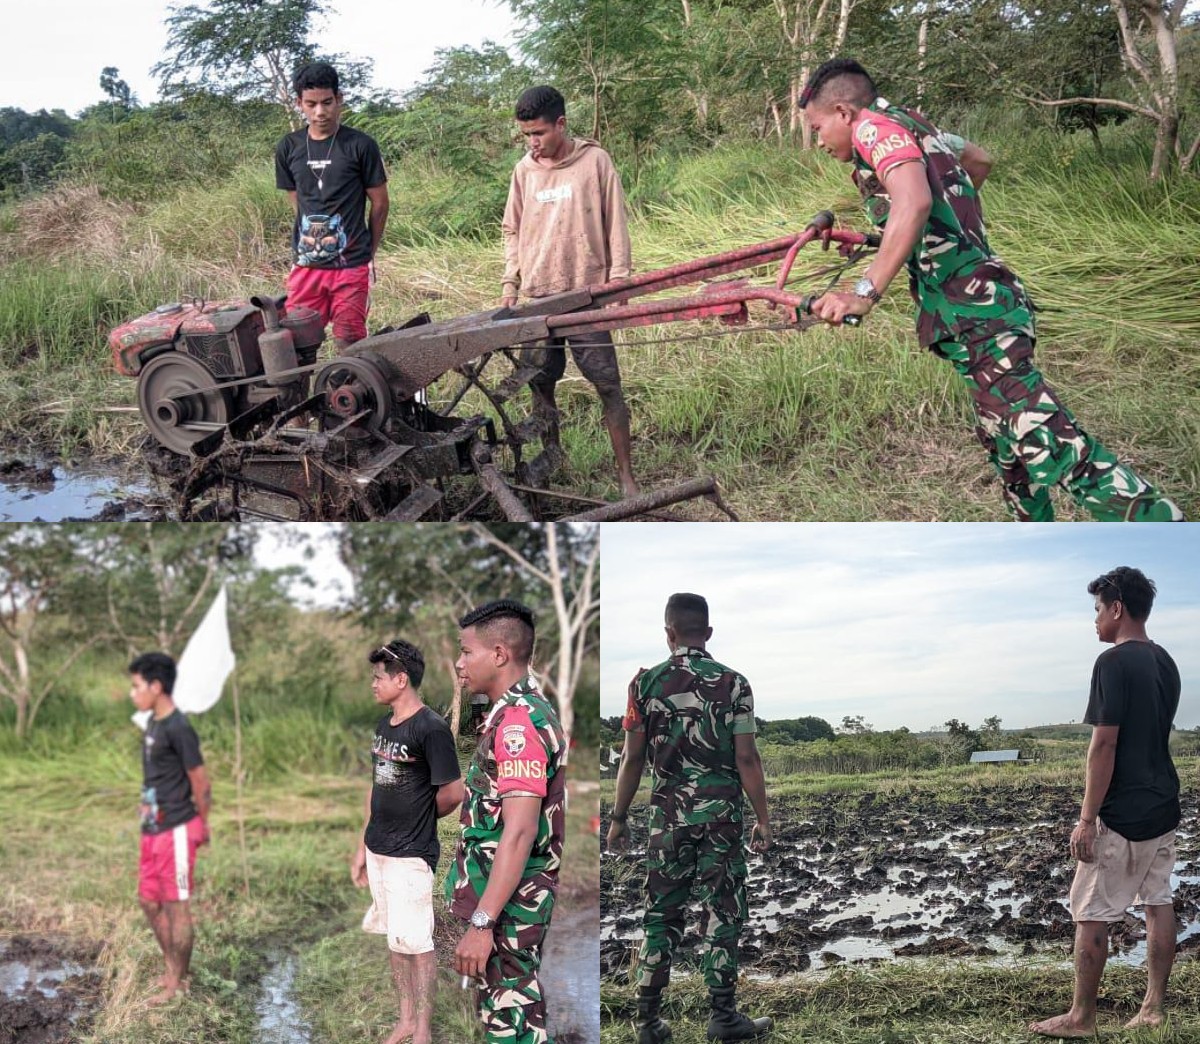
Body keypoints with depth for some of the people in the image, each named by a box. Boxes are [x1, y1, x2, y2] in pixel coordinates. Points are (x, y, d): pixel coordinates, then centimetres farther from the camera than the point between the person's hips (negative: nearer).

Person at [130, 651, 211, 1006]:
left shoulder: (178, 729, -18)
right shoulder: (153, 724, 10)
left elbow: (201, 782, -13)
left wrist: (201, 826, -3)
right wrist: (149, 819, 13)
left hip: (175, 831, -9)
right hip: (153, 829, 9)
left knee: (176, 906, 0)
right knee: (150, 901, 16)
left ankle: (179, 983, 9)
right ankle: (171, 970, 29)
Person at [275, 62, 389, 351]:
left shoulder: (360, 146, -4)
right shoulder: (288, 148, 6)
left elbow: (379, 203, 4)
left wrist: (368, 252, 9)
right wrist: (310, 240, 12)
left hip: (352, 267, -3)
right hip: (306, 265, 3)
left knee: (348, 346, -2)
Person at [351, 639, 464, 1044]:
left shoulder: (431, 728, -17)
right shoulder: (384, 724, 8)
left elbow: (452, 792, -14)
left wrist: (418, 818, 3)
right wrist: (363, 846, 14)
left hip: (411, 856, -8)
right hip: (379, 850, 8)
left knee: (417, 943, 0)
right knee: (395, 938, 15)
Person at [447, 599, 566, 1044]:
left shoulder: (518, 719, -19)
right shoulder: (529, 711, 14)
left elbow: (519, 832, -25)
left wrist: (481, 923, -26)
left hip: (507, 906, -10)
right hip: (515, 901, 10)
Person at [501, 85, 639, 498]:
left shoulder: (595, 161, -3)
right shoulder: (524, 170, 8)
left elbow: (615, 224, -2)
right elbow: (513, 230, 17)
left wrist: (618, 279, -6)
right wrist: (510, 281, 8)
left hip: (587, 293, -4)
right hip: (539, 297, 4)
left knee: (607, 383, -4)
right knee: (540, 383, 8)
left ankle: (626, 475, 1)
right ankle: (550, 463, 22)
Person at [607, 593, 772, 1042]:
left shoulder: (646, 683, -1)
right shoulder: (732, 683, -4)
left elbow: (632, 759, 0)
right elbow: (746, 759, -6)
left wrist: (619, 818, 9)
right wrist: (763, 819, 1)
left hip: (668, 812, 1)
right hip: (721, 812, -1)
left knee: (661, 913, 8)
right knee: (721, 913, 4)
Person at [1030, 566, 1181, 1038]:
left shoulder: (1114, 662, -18)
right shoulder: (1165, 662, 9)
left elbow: (1105, 744, -20)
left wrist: (1087, 819, -17)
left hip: (1122, 813, -9)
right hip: (1163, 806, 9)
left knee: (1091, 913, 0)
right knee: (1159, 902, 12)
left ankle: (1081, 1017, 5)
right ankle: (1153, 1008, 17)